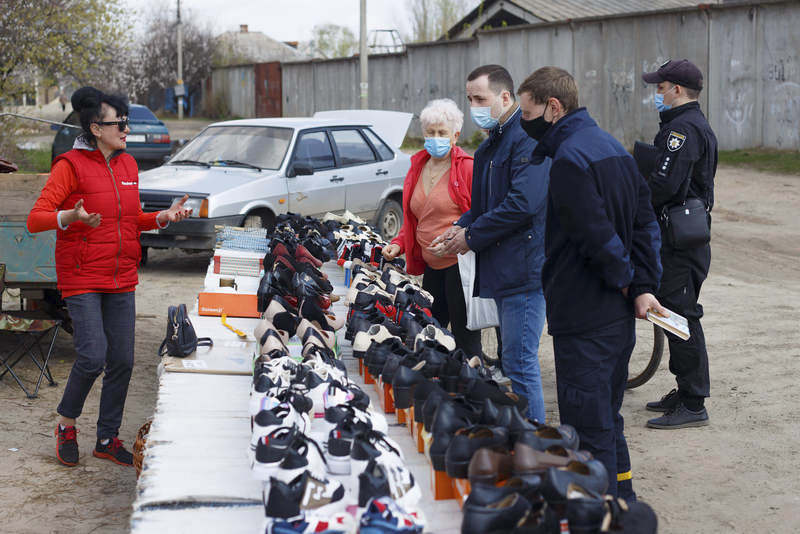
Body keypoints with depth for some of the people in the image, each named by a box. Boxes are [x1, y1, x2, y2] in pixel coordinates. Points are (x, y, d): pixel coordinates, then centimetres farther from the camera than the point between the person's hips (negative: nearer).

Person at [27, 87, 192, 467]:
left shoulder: (127, 164, 12)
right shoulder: (71, 165, -9)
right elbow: (35, 219, -13)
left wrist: (164, 217, 6)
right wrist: (70, 217, -32)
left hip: (122, 279, 6)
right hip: (82, 279, -6)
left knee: (122, 361, 4)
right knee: (93, 357, -14)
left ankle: (107, 438, 18)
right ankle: (66, 424, 12)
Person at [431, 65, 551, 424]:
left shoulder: (527, 139, -15)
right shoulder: (491, 144, 18)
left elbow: (523, 204, -24)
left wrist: (472, 236, -14)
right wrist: (461, 228, 7)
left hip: (524, 269, -11)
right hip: (503, 271, 11)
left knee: (520, 364, -8)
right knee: (514, 361, 16)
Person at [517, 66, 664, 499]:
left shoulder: (570, 158, -18)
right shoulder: (612, 147, 13)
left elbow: (597, 235, -24)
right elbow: (645, 222, 12)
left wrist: (625, 279, -8)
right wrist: (644, 285, 5)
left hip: (584, 321, -10)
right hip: (618, 315, 10)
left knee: (588, 430, -3)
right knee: (607, 418, 21)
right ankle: (622, 501, 31)